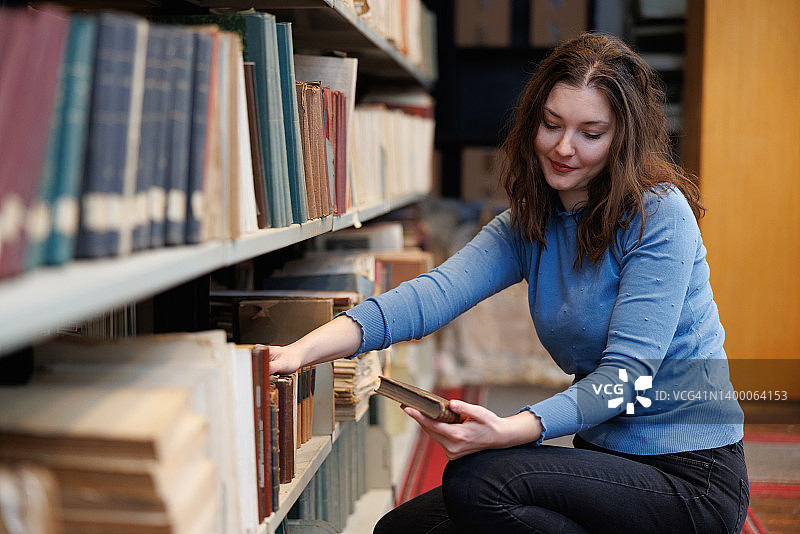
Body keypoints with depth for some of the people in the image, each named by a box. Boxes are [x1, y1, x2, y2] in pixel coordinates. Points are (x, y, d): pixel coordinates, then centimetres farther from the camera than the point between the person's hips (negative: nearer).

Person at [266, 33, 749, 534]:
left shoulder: (660, 215, -14)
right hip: (605, 459, 7)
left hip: (689, 478, -6)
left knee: (477, 480, -26)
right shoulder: (528, 226, 5)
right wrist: (306, 349, -29)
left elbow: (627, 372, -21)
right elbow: (437, 291, -13)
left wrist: (507, 431, -37)